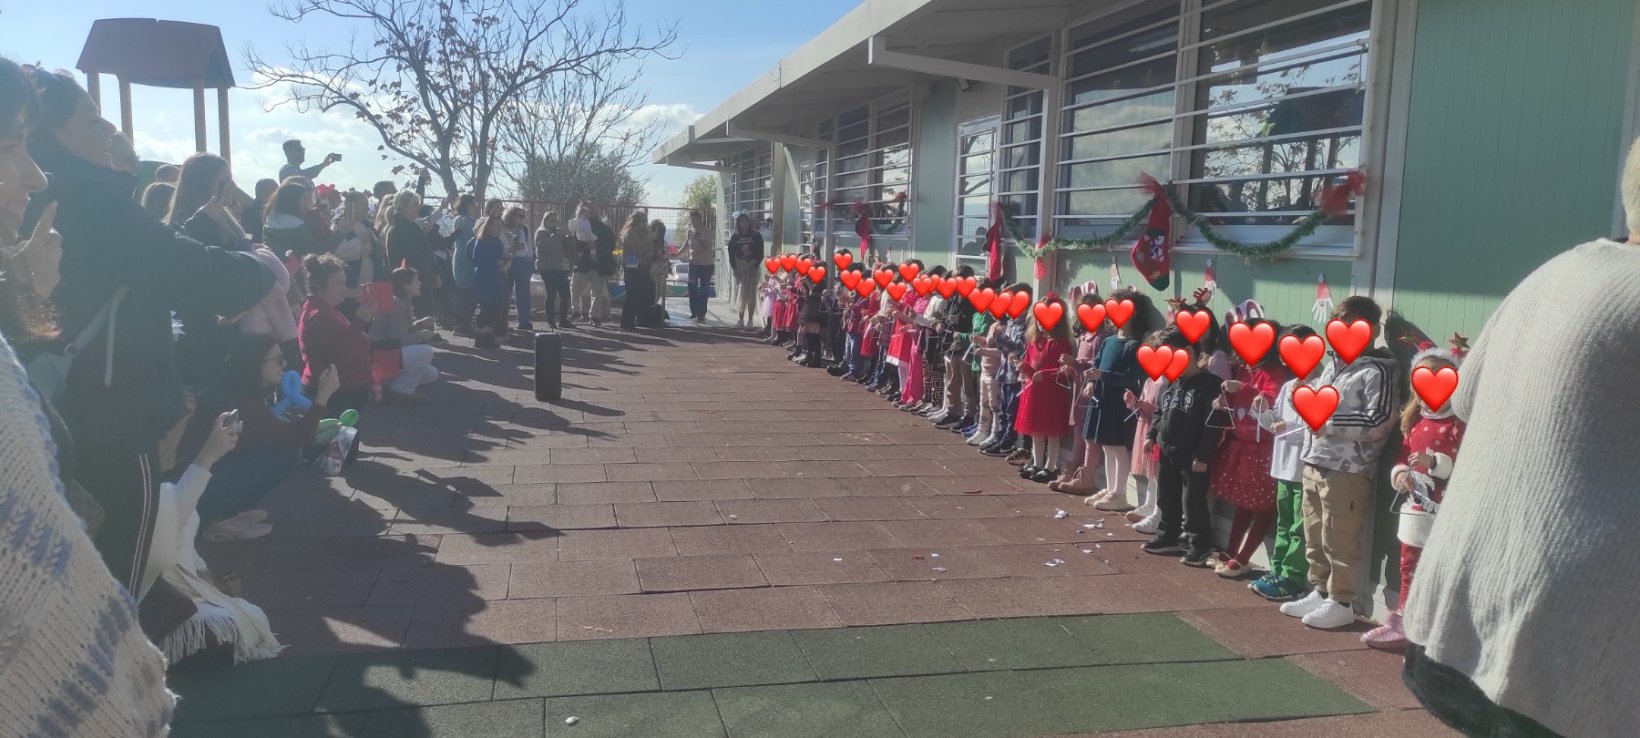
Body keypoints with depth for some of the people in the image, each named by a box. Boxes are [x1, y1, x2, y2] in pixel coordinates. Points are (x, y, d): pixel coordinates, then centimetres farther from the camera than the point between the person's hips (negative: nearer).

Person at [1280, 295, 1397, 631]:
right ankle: (1319, 593, 26)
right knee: (1314, 537, 14)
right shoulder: (1332, 365, 16)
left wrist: (1329, 423, -16)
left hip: (1347, 470, -8)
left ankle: (1341, 603, 10)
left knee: (1339, 540, -1)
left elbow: (1379, 423, -18)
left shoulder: (1376, 370, -9)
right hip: (1314, 463, 8)